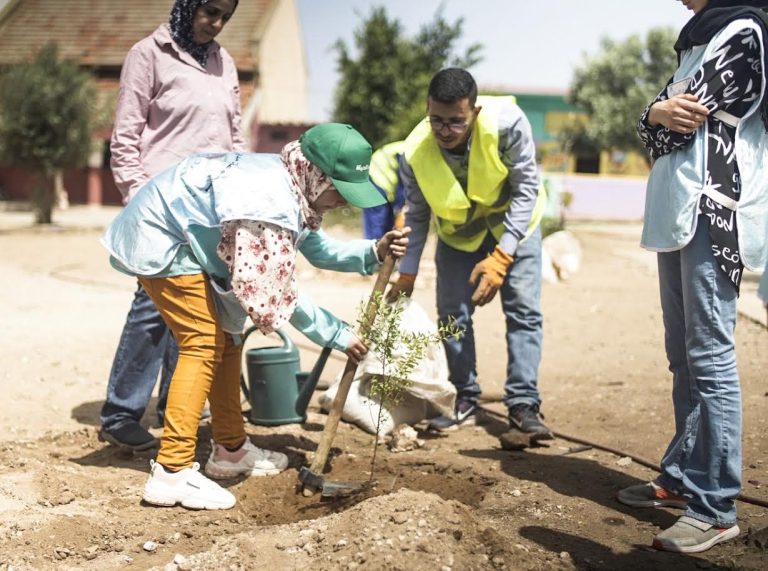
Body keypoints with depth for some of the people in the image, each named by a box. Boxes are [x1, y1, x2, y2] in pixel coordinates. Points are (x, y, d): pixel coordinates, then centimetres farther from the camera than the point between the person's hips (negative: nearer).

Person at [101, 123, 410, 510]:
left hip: (182, 240, 11)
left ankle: (230, 450, 24)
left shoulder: (296, 191, 0)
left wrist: (374, 251, -8)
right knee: (205, 343, -15)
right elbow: (274, 292, -28)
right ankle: (172, 471, -17)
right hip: (159, 241, -11)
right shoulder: (271, 202, -31)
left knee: (225, 338, 13)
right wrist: (336, 335, -20)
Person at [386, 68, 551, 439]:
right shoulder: (414, 152, -28)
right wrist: (407, 273, -7)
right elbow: (417, 215, -9)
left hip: (512, 222, -2)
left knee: (523, 310, -9)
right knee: (452, 315, -1)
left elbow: (527, 189, -26)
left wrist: (501, 256, -32)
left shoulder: (507, 122, -36)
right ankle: (466, 401, 13)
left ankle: (523, 405, -5)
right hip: (458, 233, 2)